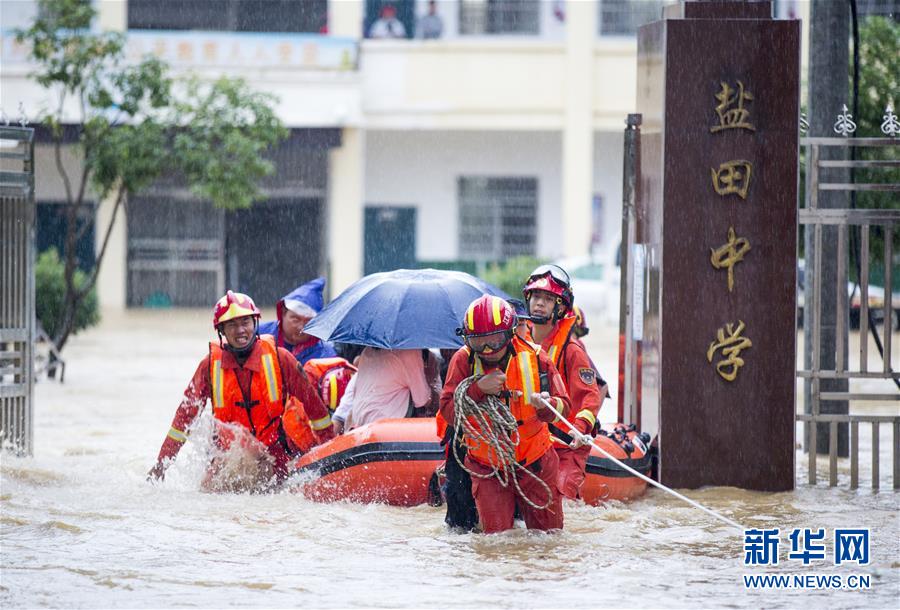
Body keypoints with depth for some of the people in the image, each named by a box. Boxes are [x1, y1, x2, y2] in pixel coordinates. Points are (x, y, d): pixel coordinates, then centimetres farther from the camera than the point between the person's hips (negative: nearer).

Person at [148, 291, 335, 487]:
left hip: (277, 455, -1)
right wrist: (161, 464, 5)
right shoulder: (211, 366, -2)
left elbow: (312, 404, 5)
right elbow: (184, 415, 5)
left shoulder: (278, 358, -4)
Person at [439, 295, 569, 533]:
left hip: (535, 464, 1)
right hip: (487, 468, -1)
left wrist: (546, 405, -39)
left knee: (549, 531, 10)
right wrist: (478, 389, -32)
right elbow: (449, 413, -17)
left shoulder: (535, 359, -14)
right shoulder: (464, 361, -13)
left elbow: (562, 407, -16)